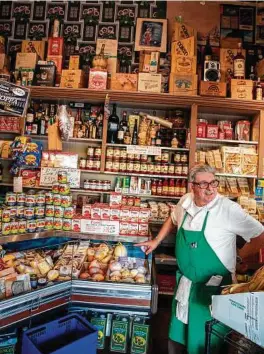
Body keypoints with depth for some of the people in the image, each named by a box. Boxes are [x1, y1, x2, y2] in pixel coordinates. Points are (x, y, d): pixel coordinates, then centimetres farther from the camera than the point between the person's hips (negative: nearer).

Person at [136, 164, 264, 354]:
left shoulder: (229, 209, -19)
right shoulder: (185, 201, -3)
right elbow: (173, 219, 18)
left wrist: (237, 257, -6)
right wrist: (156, 241, 15)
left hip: (213, 286, -5)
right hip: (184, 281, 5)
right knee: (178, 336, 23)